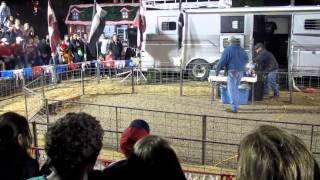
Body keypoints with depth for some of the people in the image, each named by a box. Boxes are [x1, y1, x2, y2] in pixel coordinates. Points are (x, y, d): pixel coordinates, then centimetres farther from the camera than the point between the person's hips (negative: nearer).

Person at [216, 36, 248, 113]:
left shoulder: (228, 49, -8)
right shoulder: (241, 49, 10)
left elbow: (222, 61, -11)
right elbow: (246, 59, 24)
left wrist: (217, 71, -4)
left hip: (232, 71, -6)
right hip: (240, 71, 6)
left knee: (231, 89, -2)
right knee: (236, 88, 21)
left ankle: (234, 108, -4)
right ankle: (236, 105, 28)